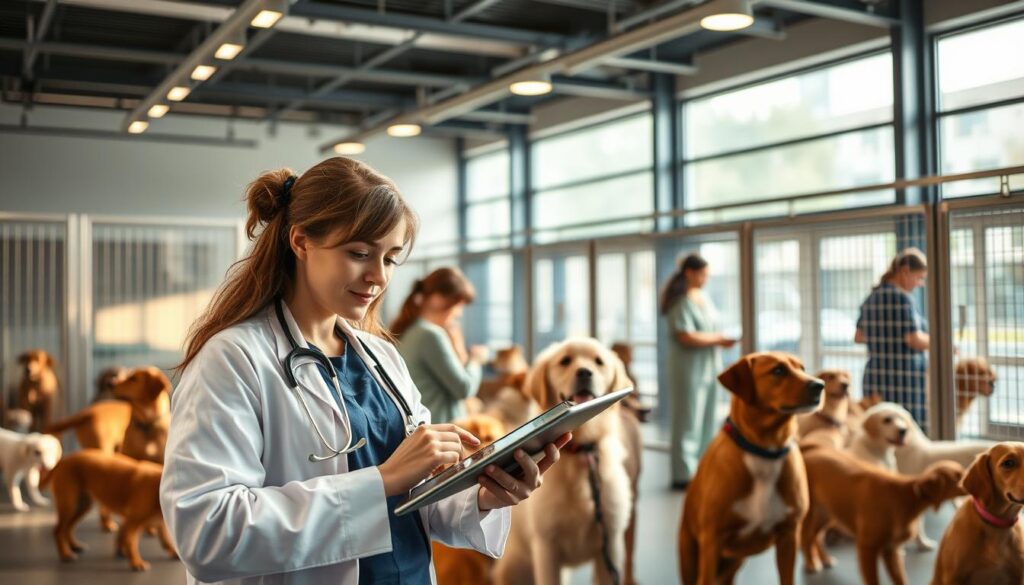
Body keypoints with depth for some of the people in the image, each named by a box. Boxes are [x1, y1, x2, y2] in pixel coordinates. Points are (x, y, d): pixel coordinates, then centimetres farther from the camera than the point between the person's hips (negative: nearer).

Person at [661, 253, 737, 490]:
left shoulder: (703, 297, 12)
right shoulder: (681, 301, -14)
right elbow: (686, 337, -22)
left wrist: (722, 337, 1)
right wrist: (718, 339, -15)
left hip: (708, 367, 9)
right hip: (689, 367, -9)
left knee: (706, 420, 12)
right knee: (688, 421, -4)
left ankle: (700, 469, 21)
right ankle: (684, 475, 3)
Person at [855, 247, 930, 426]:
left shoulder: (872, 298, 10)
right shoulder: (903, 298, -13)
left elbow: (859, 336, 18)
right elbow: (915, 340, -18)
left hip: (875, 378, 8)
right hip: (904, 382, -8)